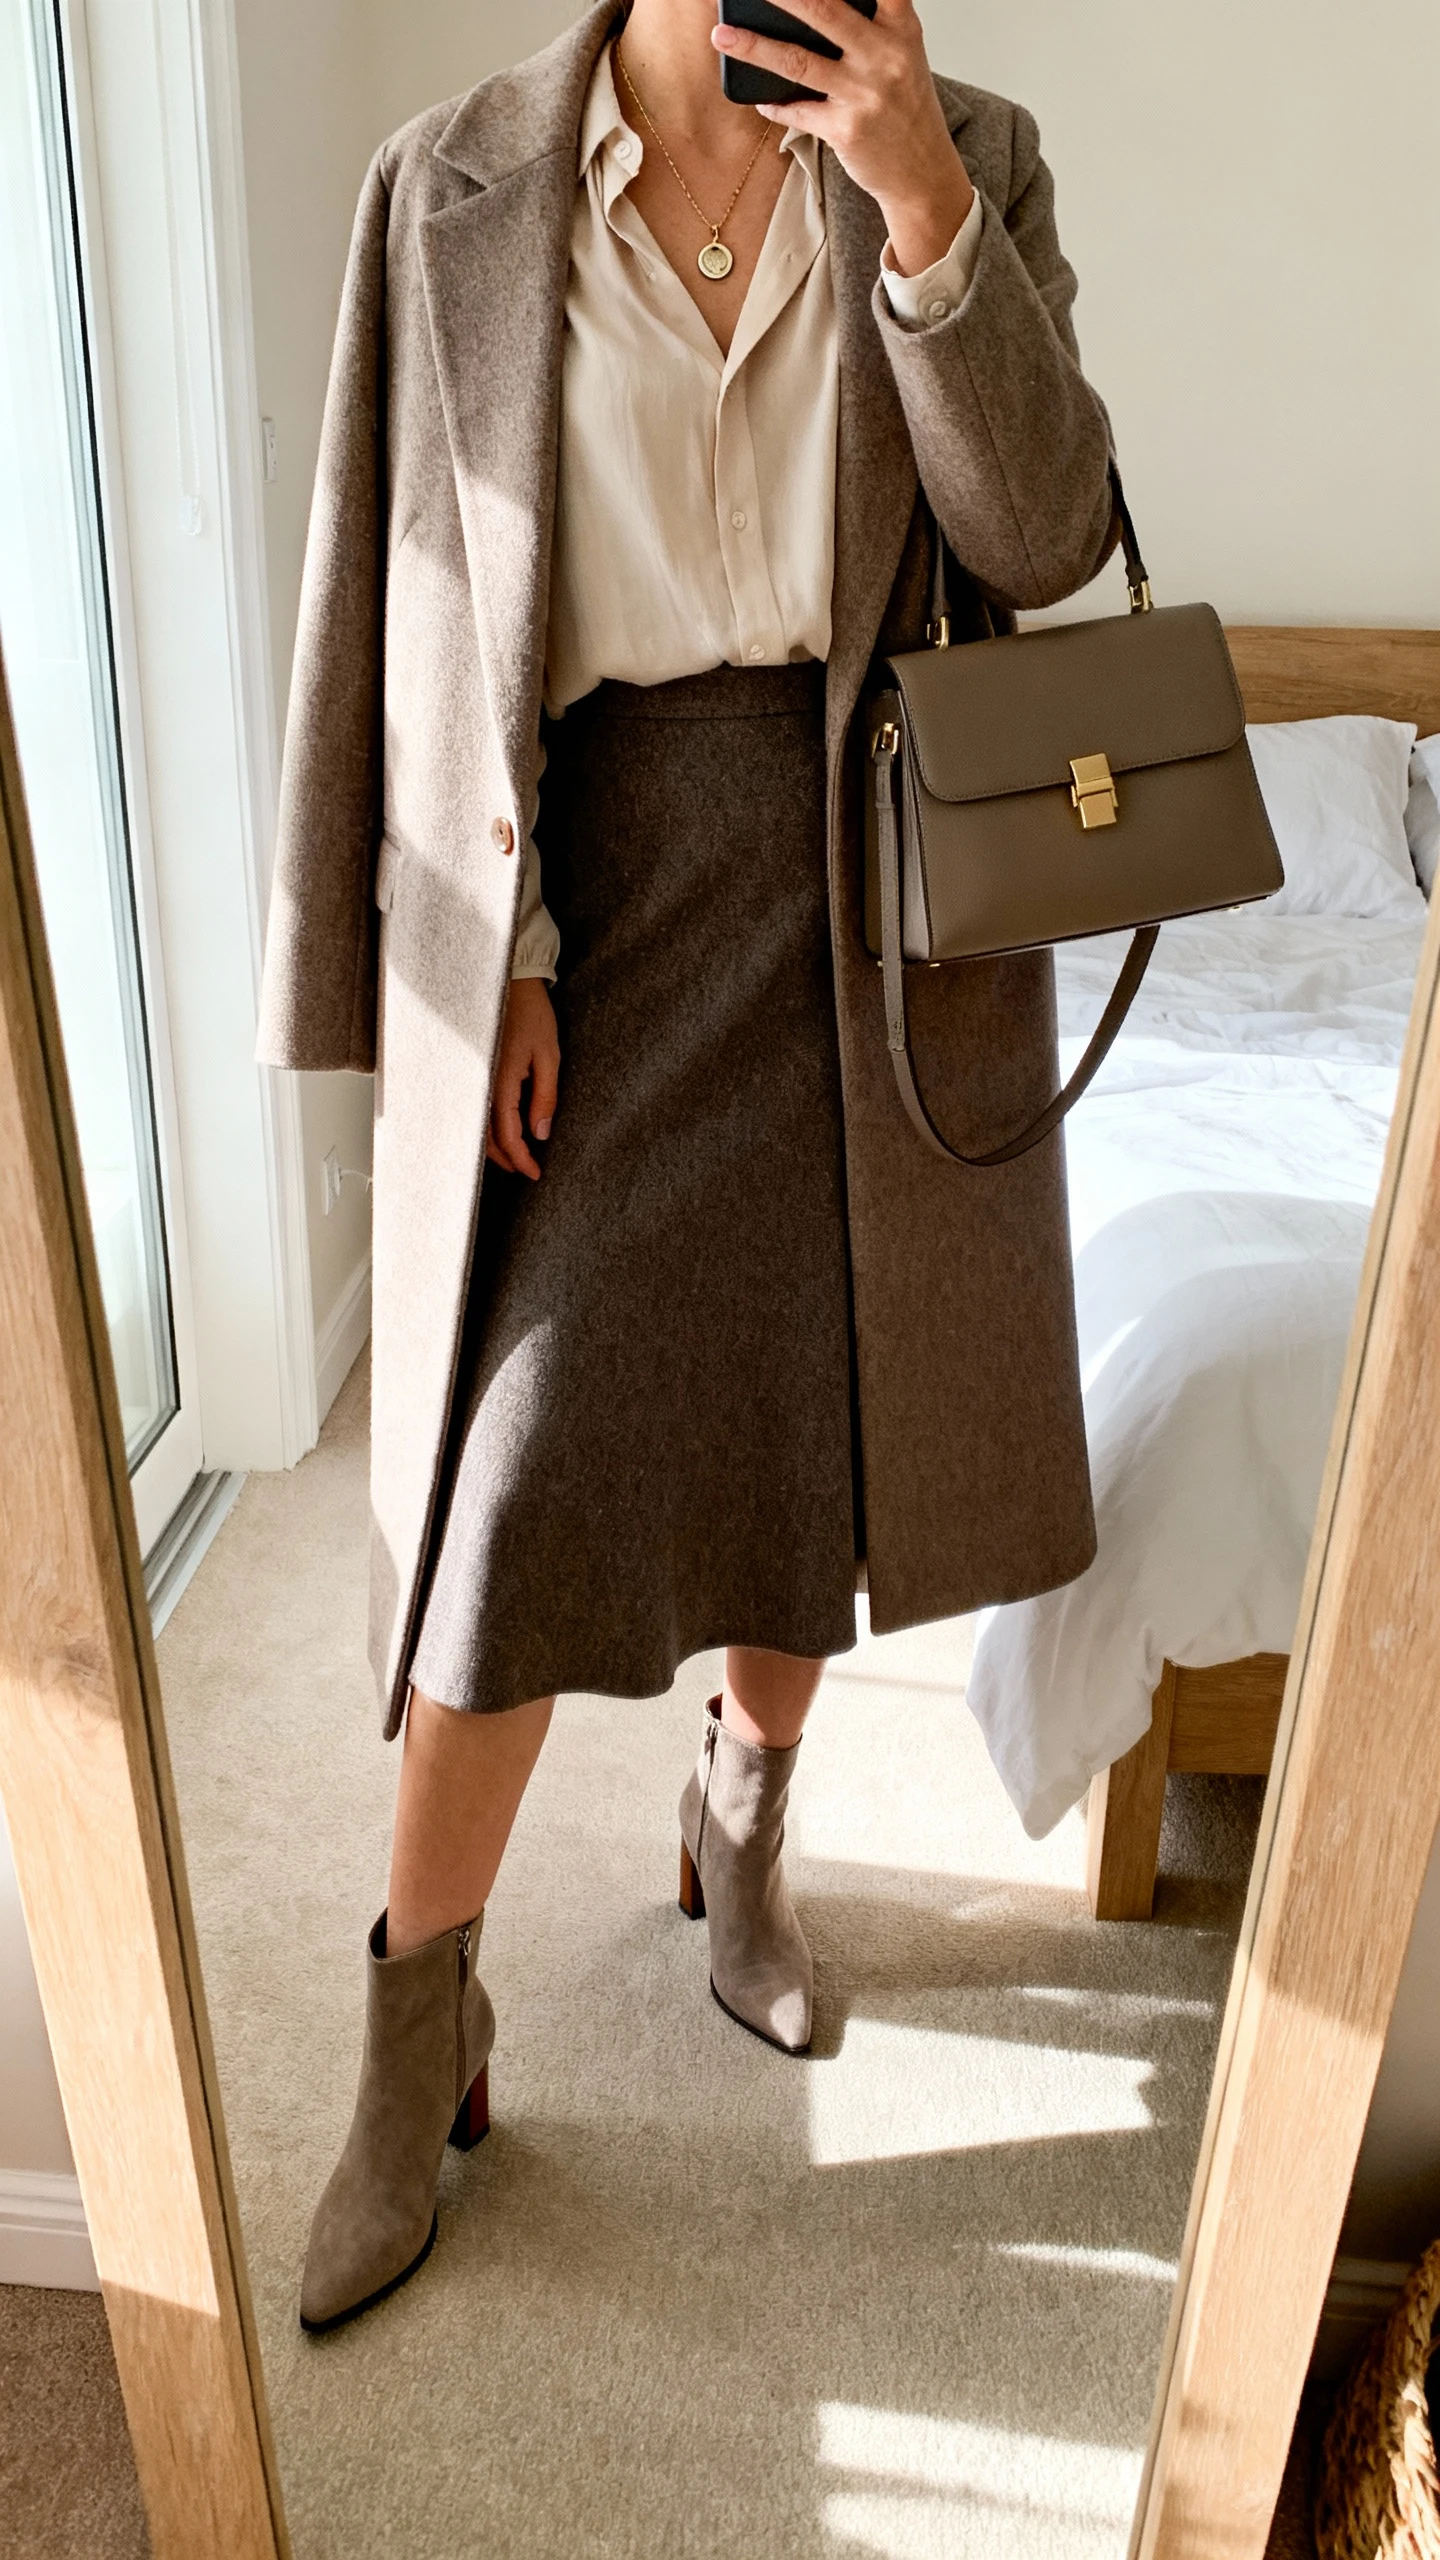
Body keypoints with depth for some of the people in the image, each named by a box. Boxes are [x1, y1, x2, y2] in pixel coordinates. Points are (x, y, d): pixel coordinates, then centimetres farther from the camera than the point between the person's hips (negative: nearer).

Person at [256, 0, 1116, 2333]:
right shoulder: (456, 194, 1)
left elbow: (1042, 537, -7)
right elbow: (419, 603, -1)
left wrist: (921, 200, -18)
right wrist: (486, 957, -7)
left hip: (869, 896, 2)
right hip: (585, 884, -2)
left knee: (810, 1418, 12)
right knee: (517, 1471, -3)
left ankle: (742, 1831, 40)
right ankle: (424, 2036, 17)